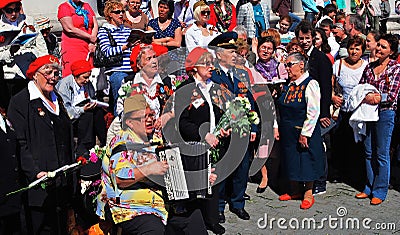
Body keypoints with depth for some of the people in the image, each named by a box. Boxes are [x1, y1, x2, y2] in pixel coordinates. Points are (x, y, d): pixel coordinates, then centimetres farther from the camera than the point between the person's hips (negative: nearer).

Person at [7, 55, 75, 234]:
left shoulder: (57, 100, 18)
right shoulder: (20, 102, -5)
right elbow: (19, 143, -13)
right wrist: (36, 172, -23)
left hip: (62, 184, 7)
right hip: (39, 185, -7)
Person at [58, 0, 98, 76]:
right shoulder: (64, 7, 1)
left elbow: (95, 25, 11)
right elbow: (70, 29, -10)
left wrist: (92, 43, -5)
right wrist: (90, 37, -7)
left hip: (89, 47, 5)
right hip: (72, 47, -5)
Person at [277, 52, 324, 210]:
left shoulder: (310, 84, -14)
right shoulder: (288, 85, 9)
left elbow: (313, 112, -19)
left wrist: (305, 134, -20)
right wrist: (278, 128, 10)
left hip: (304, 132, -7)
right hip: (288, 132, 7)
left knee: (306, 162, 4)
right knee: (291, 161, 14)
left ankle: (308, 194, 17)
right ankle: (295, 191, 29)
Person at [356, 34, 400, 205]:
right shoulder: (369, 67, 11)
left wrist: (375, 97, -18)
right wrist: (365, 97, -11)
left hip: (385, 113, -5)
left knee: (382, 154, 1)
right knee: (369, 152, 11)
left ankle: (380, 192, 10)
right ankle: (369, 188, 22)